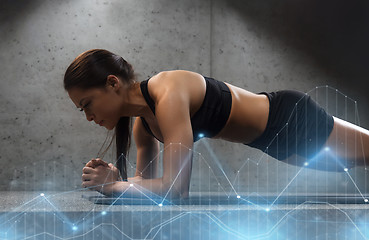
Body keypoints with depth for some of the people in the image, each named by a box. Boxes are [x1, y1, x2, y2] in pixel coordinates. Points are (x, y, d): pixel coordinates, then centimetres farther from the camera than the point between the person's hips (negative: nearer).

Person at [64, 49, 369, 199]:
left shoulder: (169, 94, -33)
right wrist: (115, 178, -14)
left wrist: (113, 186, -26)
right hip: (277, 140, 8)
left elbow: (174, 187, -38)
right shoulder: (143, 123, -5)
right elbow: (149, 181, 6)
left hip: (294, 121, -8)